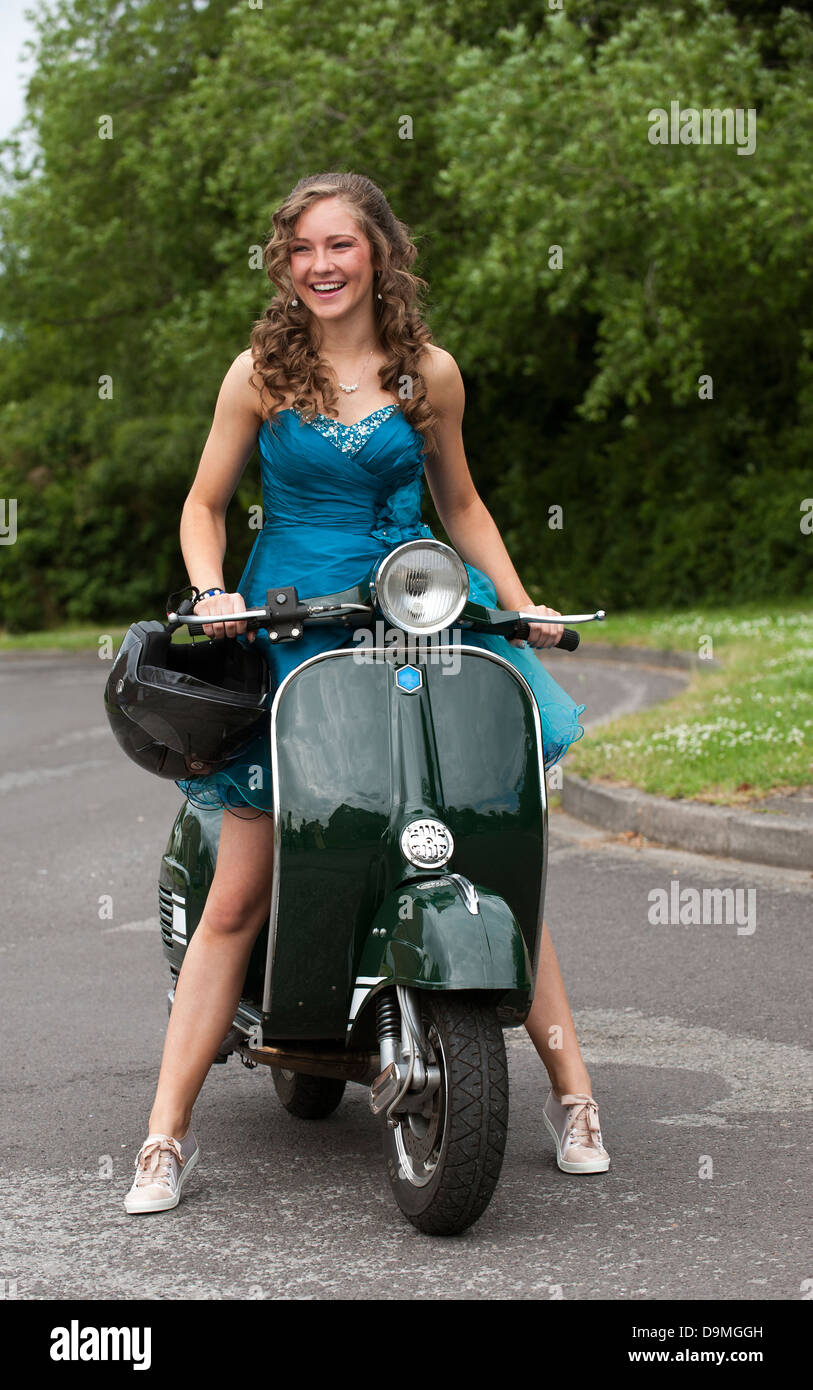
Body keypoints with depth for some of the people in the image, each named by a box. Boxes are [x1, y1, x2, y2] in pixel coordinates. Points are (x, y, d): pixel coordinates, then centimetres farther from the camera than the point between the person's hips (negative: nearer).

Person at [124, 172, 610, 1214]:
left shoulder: (430, 372, 7)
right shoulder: (260, 372, 3)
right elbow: (204, 504, 8)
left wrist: (521, 603, 7)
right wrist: (211, 592, -10)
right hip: (283, 632, -1)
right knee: (236, 899, -5)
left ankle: (571, 1091, 6)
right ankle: (168, 1135, 2)